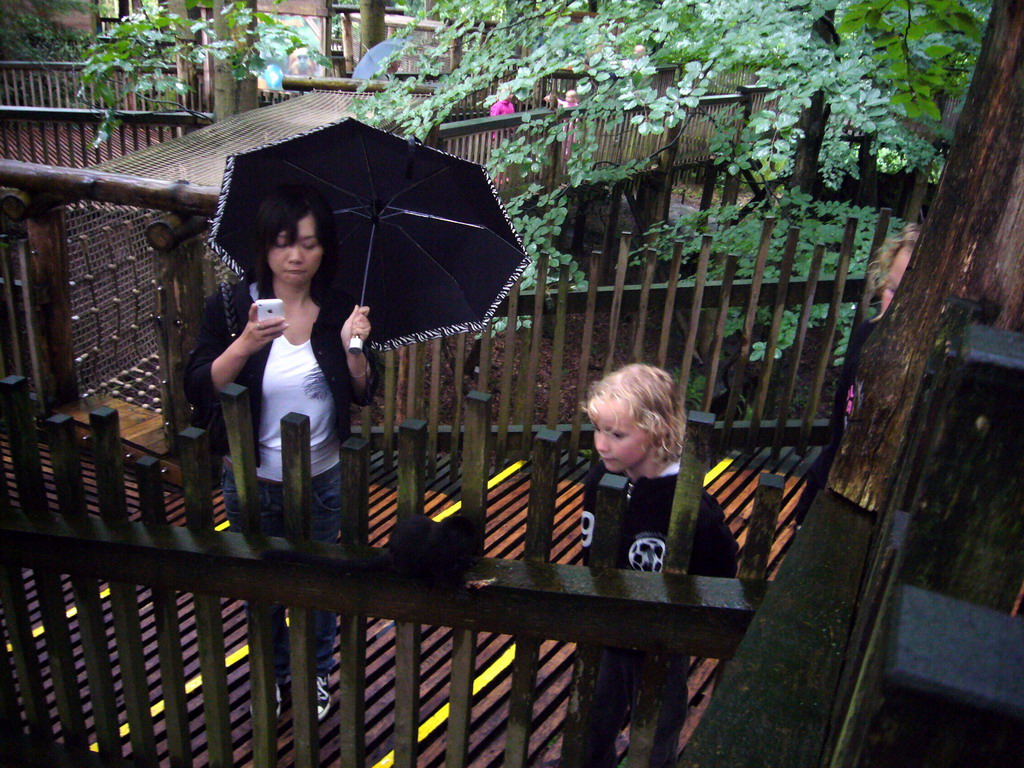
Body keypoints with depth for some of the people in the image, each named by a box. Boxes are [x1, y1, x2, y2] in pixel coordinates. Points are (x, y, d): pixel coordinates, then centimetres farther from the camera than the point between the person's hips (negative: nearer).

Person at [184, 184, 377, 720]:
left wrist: (352, 348, -23)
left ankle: (318, 675, 44)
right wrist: (245, 344, -32)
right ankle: (272, 674, 46)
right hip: (254, 482, 0)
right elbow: (198, 391, -17)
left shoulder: (339, 309, -7)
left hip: (323, 480, 1)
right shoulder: (230, 307, -11)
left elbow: (363, 394, -4)